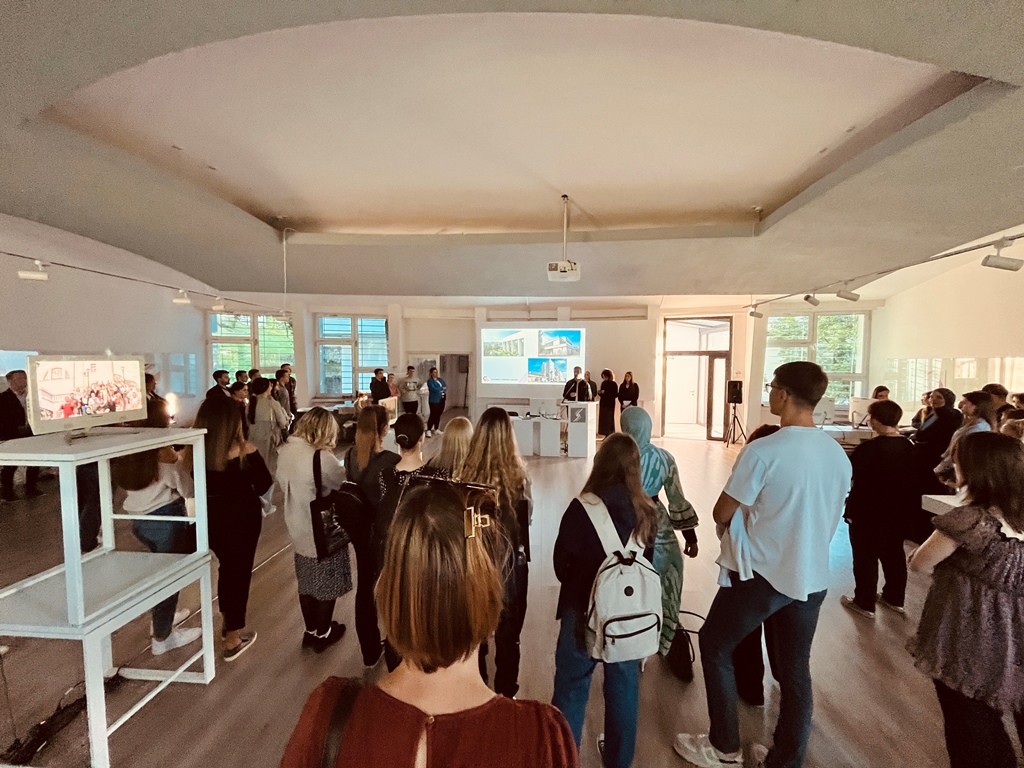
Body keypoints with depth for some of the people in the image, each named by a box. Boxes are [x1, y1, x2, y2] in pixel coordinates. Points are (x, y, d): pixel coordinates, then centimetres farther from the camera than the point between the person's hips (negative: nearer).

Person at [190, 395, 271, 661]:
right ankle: (233, 639, 22)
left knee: (226, 567, 25)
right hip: (242, 517, -5)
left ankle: (228, 623, 44)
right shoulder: (243, 450, -20)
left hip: (212, 516, 5)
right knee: (240, 571, 12)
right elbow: (263, 486, -12)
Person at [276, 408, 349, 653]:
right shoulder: (322, 458, -29)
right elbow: (346, 483, -16)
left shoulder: (285, 451, -4)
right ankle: (322, 635, 31)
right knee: (327, 586, 14)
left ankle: (311, 631, 40)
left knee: (307, 583, 23)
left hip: (298, 529, 7)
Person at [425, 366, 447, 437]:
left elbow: (445, 386, 6)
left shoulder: (440, 379, 16)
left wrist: (443, 390, -14)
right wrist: (442, 388, -7)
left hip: (441, 399, 7)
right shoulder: (430, 381, -6)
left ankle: (437, 429, 20)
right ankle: (428, 430, -8)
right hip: (434, 400, -7)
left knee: (438, 415, 11)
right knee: (433, 415, -10)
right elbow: (434, 389, -19)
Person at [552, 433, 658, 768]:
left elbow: (561, 563, -8)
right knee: (623, 689, 22)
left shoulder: (582, 508, -20)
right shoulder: (646, 511, -10)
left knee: (571, 689, 15)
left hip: (584, 611, -3)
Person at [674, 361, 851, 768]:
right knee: (795, 669, 19)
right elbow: (828, 514, 11)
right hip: (813, 577, 7)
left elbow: (722, 514, -14)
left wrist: (747, 512, 8)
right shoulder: (839, 454, 0)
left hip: (764, 574, -6)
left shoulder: (763, 451, -22)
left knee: (715, 646, 14)